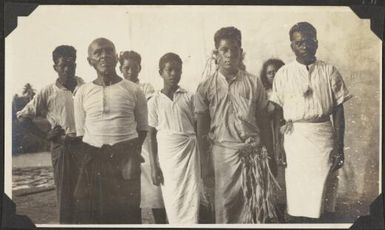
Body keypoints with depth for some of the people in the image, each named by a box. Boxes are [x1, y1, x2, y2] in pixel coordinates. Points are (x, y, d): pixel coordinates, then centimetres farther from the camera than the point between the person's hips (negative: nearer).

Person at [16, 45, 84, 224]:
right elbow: (23, 116, 4)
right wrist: (45, 136, -3)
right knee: (65, 192, 4)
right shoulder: (48, 92, 0)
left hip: (85, 144, 1)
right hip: (62, 147, -1)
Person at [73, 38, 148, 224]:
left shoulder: (134, 90, 4)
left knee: (127, 213, 2)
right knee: (88, 214, 2)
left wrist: (133, 154, -1)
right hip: (93, 161, 1)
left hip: (125, 159, -1)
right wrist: (87, 157, 1)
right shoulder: (82, 93, 8)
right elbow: (80, 133, 11)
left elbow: (143, 128, 10)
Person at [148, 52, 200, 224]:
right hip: (166, 153, 0)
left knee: (191, 199, -3)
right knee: (172, 201, 3)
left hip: (189, 150, 0)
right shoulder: (155, 101, 3)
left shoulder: (189, 97, 4)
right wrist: (154, 166, 0)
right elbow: (152, 135, 4)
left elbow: (197, 127, 8)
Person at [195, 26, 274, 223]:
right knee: (225, 207, 4)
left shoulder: (253, 83, 5)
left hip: (253, 150, 1)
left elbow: (263, 123, 8)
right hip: (223, 151, -1)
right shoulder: (206, 87, 3)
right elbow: (202, 129, 5)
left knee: (257, 205, -1)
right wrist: (205, 163, 2)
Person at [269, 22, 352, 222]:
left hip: (323, 136, 0)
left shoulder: (329, 72, 5)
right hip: (295, 136, 0)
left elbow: (338, 110, 5)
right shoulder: (283, 74, 5)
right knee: (296, 195, 1)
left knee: (320, 193, -1)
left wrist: (339, 146, 0)